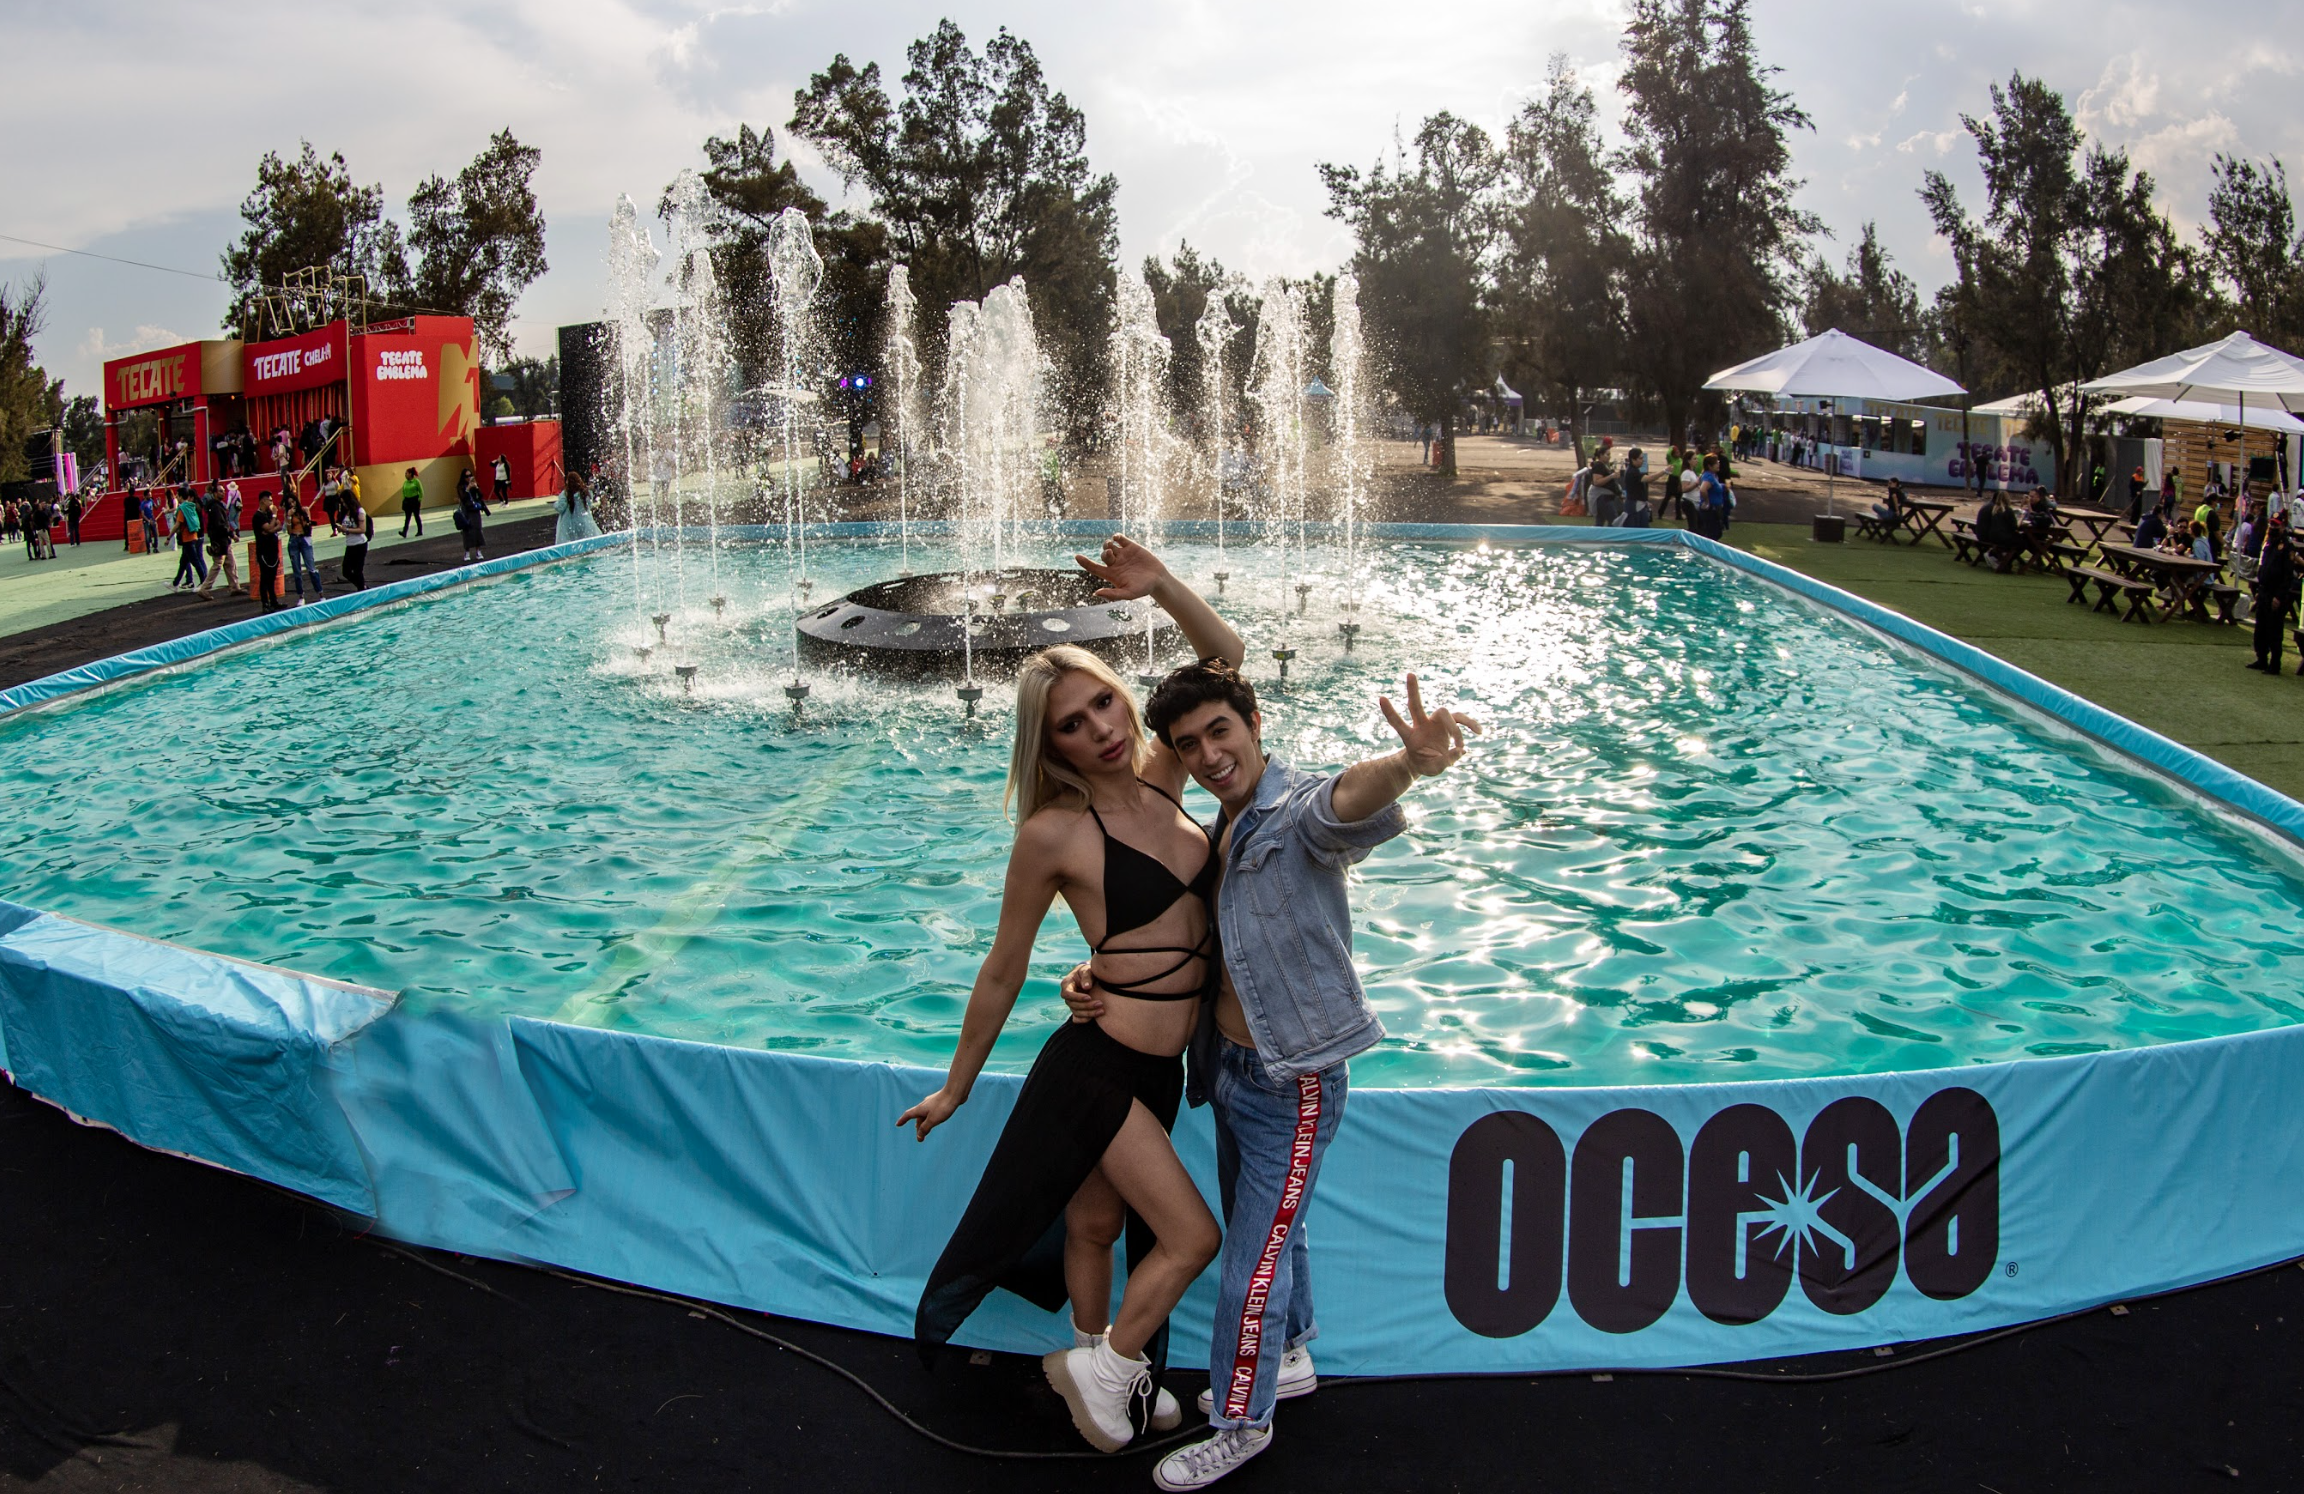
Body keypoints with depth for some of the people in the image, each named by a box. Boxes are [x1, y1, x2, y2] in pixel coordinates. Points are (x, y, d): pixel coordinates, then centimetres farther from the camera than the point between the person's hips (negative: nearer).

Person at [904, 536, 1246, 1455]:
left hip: (1158, 1067, 6)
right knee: (1190, 1234, -4)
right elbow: (1003, 974, -7)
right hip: (1096, 1063, -6)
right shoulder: (1055, 833, -16)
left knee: (1096, 1224, 21)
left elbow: (1228, 660, 7)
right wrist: (956, 1087, 3)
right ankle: (1106, 1365, 17)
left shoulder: (1157, 780, 0)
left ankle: (1099, 1367, 38)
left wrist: (1162, 587, -9)